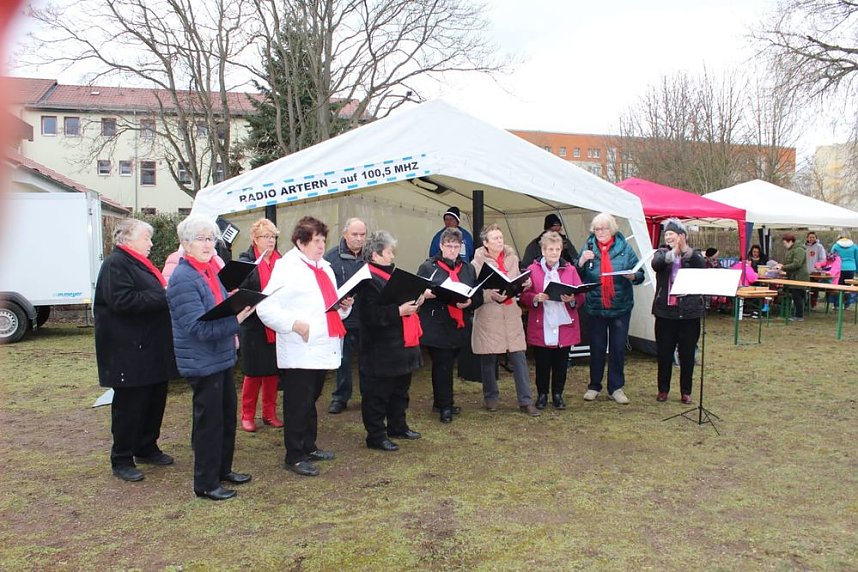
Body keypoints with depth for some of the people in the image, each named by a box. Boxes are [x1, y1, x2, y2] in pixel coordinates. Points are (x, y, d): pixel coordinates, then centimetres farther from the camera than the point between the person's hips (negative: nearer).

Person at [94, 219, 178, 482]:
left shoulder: (139, 263, 18)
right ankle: (121, 460, 13)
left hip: (153, 348, 10)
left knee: (155, 398, 15)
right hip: (129, 350, -10)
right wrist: (163, 297, -22)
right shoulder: (116, 264, -13)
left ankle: (147, 448, 30)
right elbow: (122, 300, -25)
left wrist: (167, 292, 6)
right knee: (129, 404, 0)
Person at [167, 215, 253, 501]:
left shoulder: (209, 270, 8)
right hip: (202, 362, -9)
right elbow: (197, 327, -25)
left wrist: (231, 332, 10)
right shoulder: (183, 279, -20)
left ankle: (222, 469, 35)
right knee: (209, 421, 2)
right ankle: (205, 484, 17)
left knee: (227, 415, 19)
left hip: (221, 356, 9)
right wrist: (235, 320, -31)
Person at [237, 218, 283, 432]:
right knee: (253, 372, 3)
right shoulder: (246, 261, -4)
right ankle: (247, 415, 17)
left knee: (273, 371, 10)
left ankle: (269, 413, 23)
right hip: (254, 326, -4)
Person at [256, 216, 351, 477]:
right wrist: (295, 323, -26)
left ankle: (309, 447, 32)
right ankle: (294, 456, 12)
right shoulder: (287, 268, -11)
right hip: (300, 351, -8)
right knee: (298, 404, 0)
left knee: (311, 401, 19)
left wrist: (344, 306, 6)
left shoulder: (325, 267, 16)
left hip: (322, 348, 8)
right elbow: (266, 307, -18)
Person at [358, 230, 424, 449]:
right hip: (382, 350, -10)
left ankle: (397, 426, 35)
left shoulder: (392, 274, 14)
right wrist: (398, 311, -26)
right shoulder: (369, 281, -17)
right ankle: (376, 435, 11)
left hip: (401, 345, 10)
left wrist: (414, 302, 8)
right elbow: (371, 315, -25)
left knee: (400, 389, 20)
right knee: (378, 394, 1)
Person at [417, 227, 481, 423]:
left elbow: (479, 296, 9)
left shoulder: (468, 269, 12)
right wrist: (426, 294, -22)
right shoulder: (428, 267, 0)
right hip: (436, 328, -4)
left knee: (447, 364, 13)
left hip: (459, 326, 4)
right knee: (443, 365, -4)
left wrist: (469, 302, -11)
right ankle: (445, 406, 7)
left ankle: (442, 401, 28)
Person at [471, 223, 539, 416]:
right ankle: (491, 397, 25)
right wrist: (492, 295, -21)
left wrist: (525, 284, -3)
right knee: (489, 358, 7)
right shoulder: (478, 262, -3)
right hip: (488, 314, -3)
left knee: (519, 357, 0)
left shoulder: (512, 258, 10)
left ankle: (526, 401, 7)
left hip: (511, 313, 3)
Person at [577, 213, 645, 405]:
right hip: (595, 307, 0)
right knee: (597, 348, 9)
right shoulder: (588, 248, 1)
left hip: (621, 307, 0)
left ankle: (616, 388, 19)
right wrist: (581, 262, -15)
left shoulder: (625, 248, 0)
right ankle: (594, 386, 23)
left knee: (618, 348, 7)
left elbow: (640, 274, 1)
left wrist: (633, 276, -21)